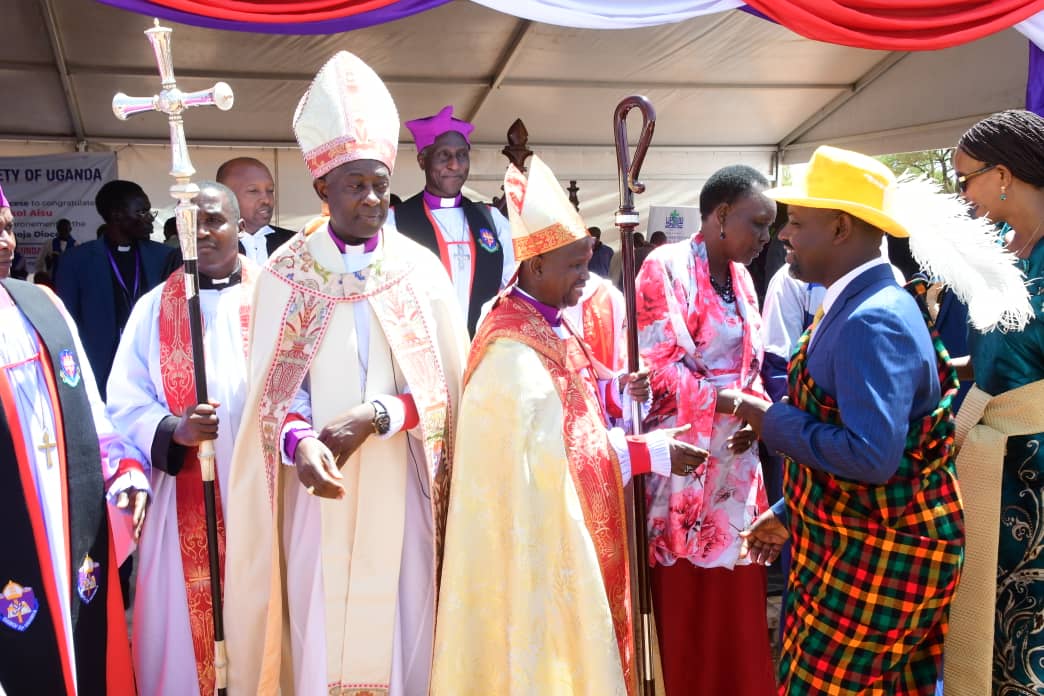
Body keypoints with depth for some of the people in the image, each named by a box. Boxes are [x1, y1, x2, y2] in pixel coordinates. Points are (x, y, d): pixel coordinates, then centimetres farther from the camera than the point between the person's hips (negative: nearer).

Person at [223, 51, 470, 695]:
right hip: (320, 487, 0)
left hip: (401, 486, 1)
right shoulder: (287, 275, -1)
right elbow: (274, 391, -1)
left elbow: (449, 387, 1)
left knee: (403, 632, 7)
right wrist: (300, 441, -21)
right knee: (321, 631, 6)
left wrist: (378, 415, -15)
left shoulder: (422, 270, 0)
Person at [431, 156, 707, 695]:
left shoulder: (546, 325, 6)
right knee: (547, 650, 6)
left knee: (569, 640, 20)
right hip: (535, 535, -9)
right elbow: (553, 452, -24)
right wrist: (651, 454, -19)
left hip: (562, 525, 9)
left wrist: (612, 390, -4)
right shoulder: (513, 348, -24)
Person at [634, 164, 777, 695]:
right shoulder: (666, 267, -10)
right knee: (687, 597, 2)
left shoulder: (741, 276, 12)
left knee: (736, 595, 11)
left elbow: (748, 362, 15)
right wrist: (735, 404, -19)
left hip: (735, 454, 7)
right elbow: (659, 365, -15)